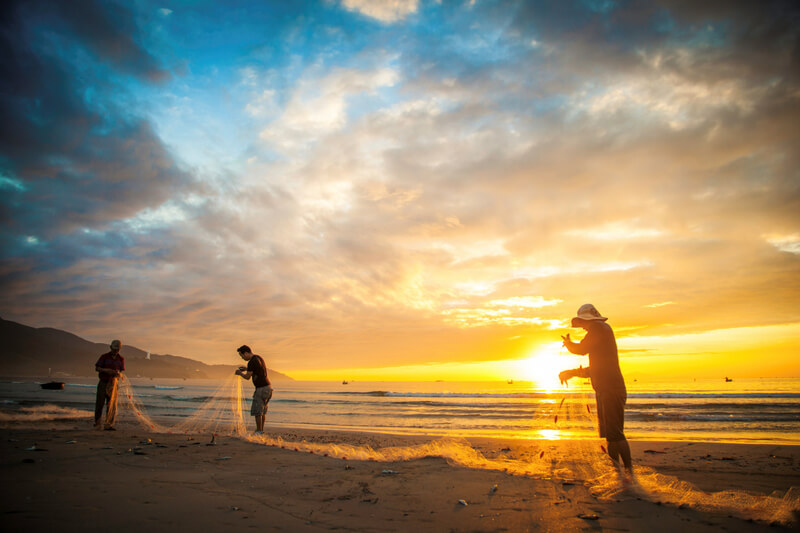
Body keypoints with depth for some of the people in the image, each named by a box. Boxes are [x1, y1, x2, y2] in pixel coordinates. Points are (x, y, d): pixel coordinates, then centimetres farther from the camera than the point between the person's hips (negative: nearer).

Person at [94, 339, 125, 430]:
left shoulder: (121, 359, 6)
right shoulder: (104, 357, -1)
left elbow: (122, 371, 9)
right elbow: (97, 368, -1)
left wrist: (119, 373, -15)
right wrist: (106, 370, -19)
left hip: (113, 384, 2)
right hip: (103, 383, -1)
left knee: (112, 405, -3)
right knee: (99, 403, 0)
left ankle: (108, 425, -1)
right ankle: (97, 423, 19)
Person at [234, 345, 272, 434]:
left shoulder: (251, 362, -18)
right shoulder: (259, 358, 11)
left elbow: (247, 377, -7)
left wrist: (240, 373, 12)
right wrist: (247, 369, 24)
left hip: (262, 389, -9)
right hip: (268, 386, 9)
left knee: (257, 411, 0)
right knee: (262, 410, 16)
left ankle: (259, 431, 5)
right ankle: (261, 429, 23)